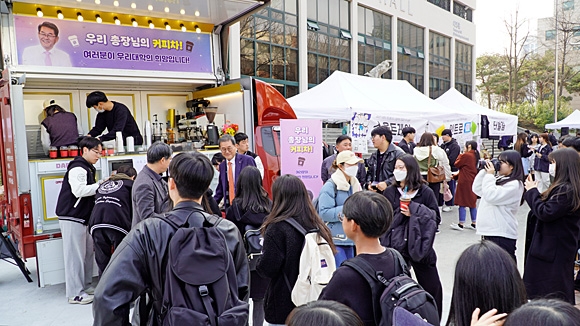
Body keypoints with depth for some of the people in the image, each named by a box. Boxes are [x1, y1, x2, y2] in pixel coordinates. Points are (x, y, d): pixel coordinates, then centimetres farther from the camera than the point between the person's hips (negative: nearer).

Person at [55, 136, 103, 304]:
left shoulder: (89, 169, 19)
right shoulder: (77, 168, -14)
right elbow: (79, 190, -28)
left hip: (83, 218, 10)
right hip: (71, 218, -10)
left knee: (88, 252, 13)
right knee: (75, 255, -5)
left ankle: (85, 286, 24)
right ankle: (75, 294, 3)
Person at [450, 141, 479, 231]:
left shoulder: (466, 155, -16)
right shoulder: (475, 156, 10)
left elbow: (457, 164, -6)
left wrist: (461, 154, 5)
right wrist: (456, 175, 18)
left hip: (465, 182, -8)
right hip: (473, 181, 8)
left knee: (462, 203, -2)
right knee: (472, 203, 13)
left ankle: (461, 224, 3)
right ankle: (474, 223, 19)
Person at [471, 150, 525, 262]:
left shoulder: (515, 184, -12)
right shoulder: (497, 179, 13)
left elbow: (491, 196, -21)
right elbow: (476, 189, 13)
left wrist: (489, 175, -12)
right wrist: (484, 171, 6)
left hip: (502, 234, -9)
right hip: (488, 231, 9)